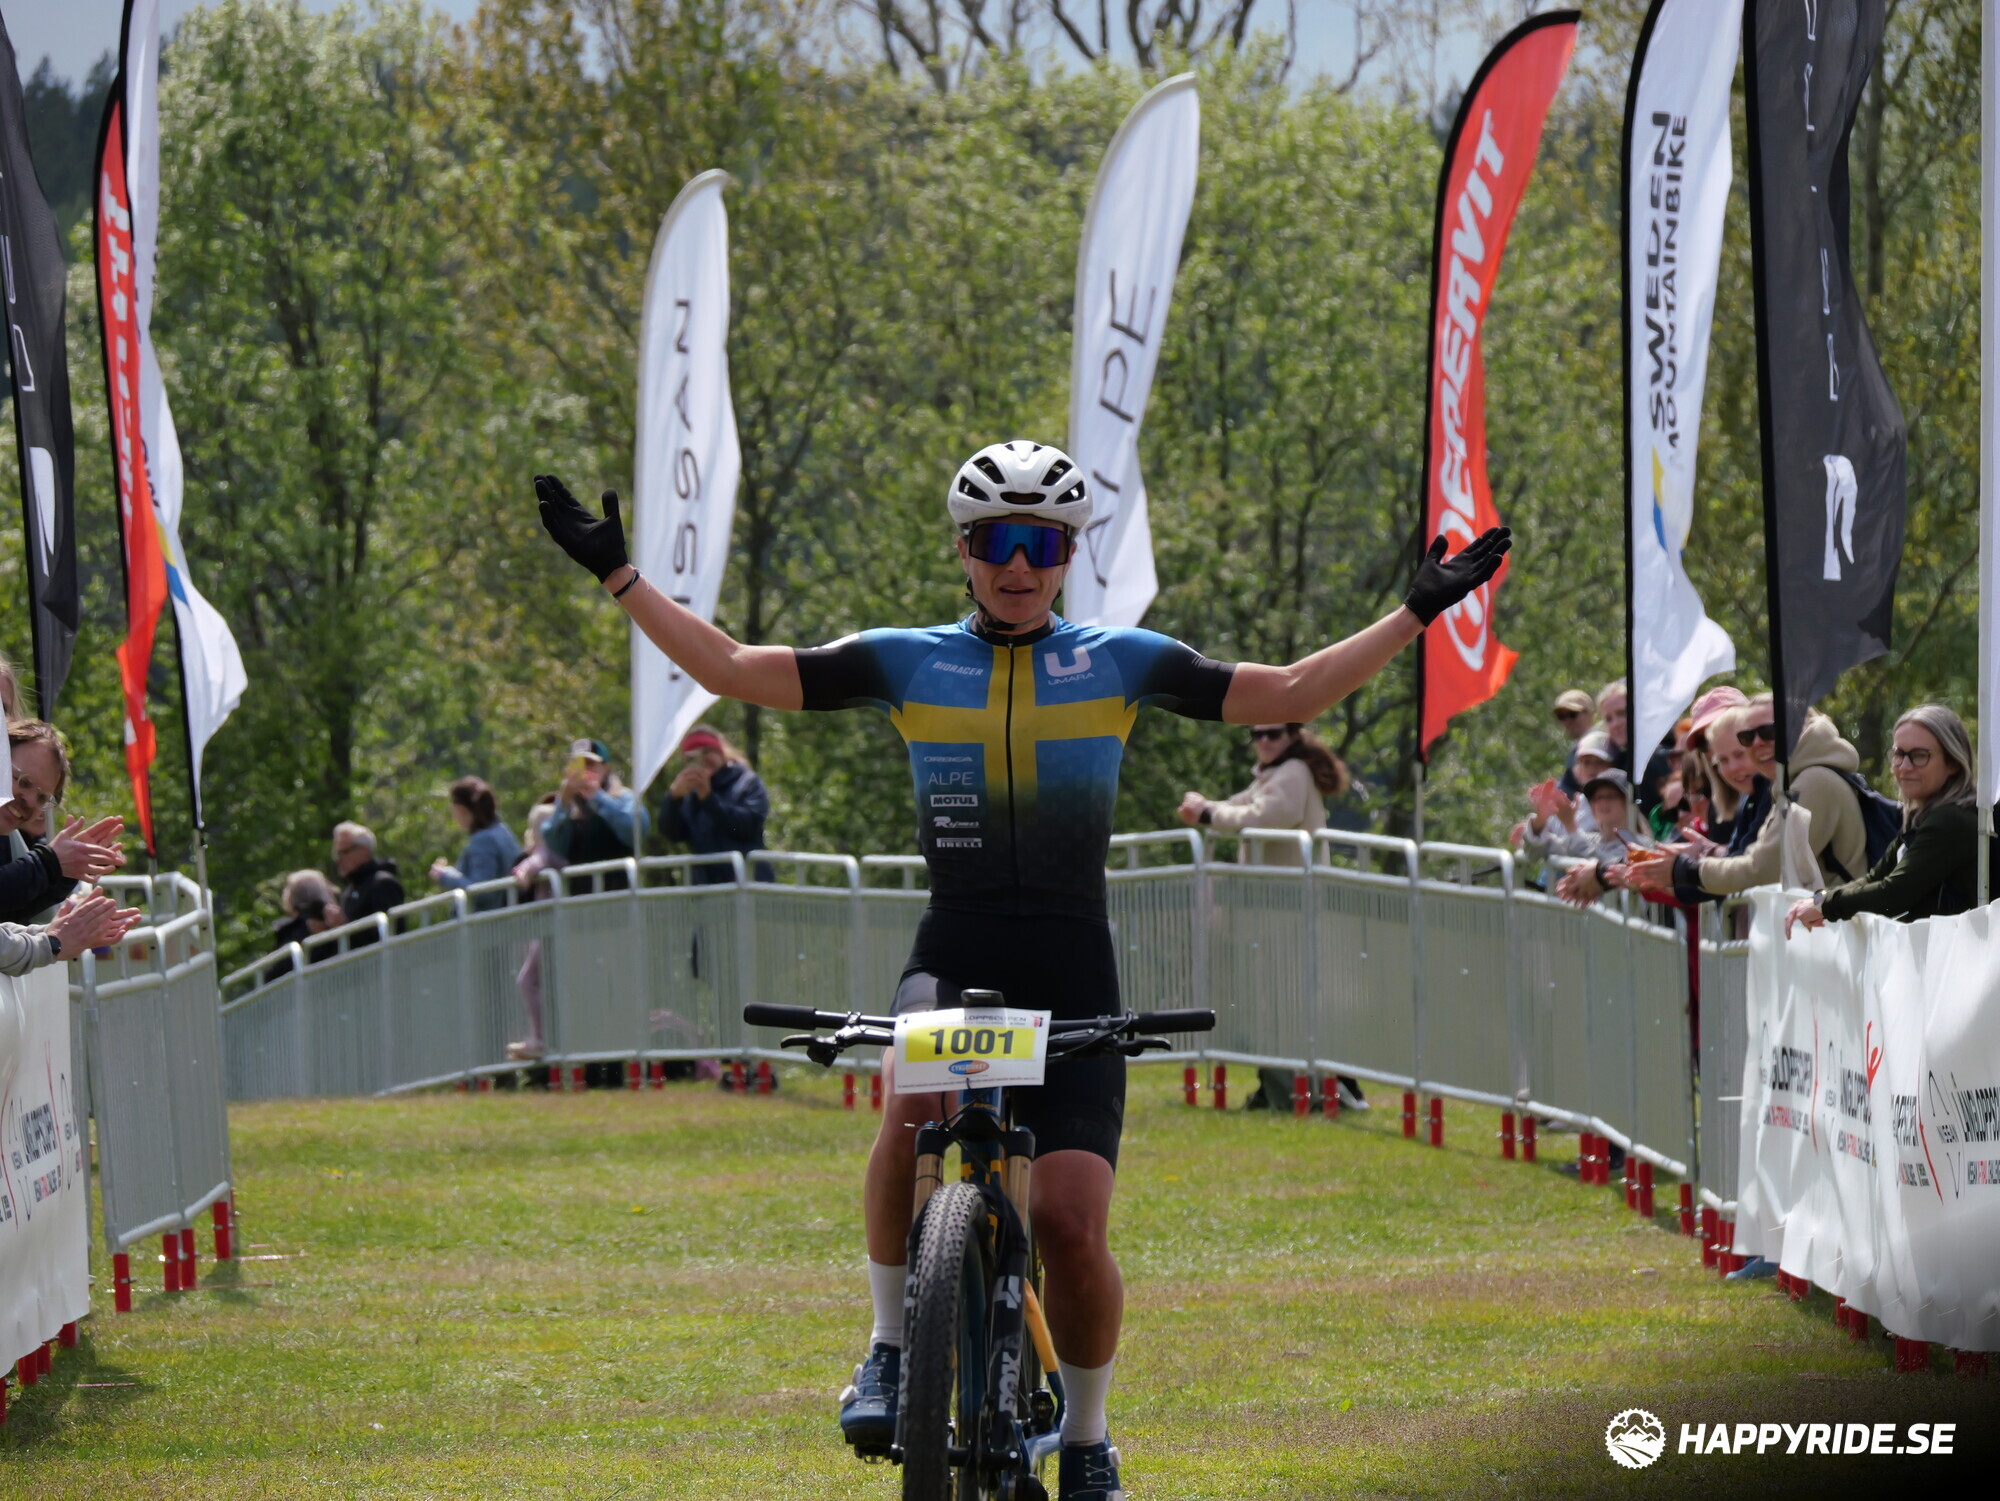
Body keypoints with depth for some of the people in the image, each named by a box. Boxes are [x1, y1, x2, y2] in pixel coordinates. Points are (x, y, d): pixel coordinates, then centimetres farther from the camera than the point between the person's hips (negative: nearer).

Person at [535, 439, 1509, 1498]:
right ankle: (890, 1350, -17)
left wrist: (1416, 613, 6)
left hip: (1070, 972, 0)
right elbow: (733, 670, 7)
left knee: (1071, 1226, -9)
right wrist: (618, 575, 2)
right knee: (916, 1105, -34)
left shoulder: (1122, 664, 7)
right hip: (952, 956, 0)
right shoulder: (908, 664, 7)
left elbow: (1288, 696, 10)